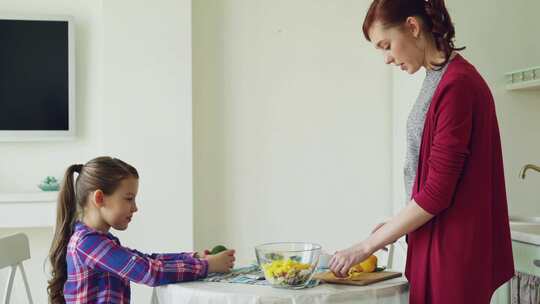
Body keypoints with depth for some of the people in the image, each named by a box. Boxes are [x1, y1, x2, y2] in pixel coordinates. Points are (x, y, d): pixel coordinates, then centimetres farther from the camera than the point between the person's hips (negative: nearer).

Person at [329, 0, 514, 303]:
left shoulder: (457, 84, -18)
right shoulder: (440, 79, 8)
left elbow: (437, 192, -19)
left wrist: (367, 245, -13)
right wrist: (394, 227, 9)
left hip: (454, 251, -8)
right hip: (436, 242, 8)